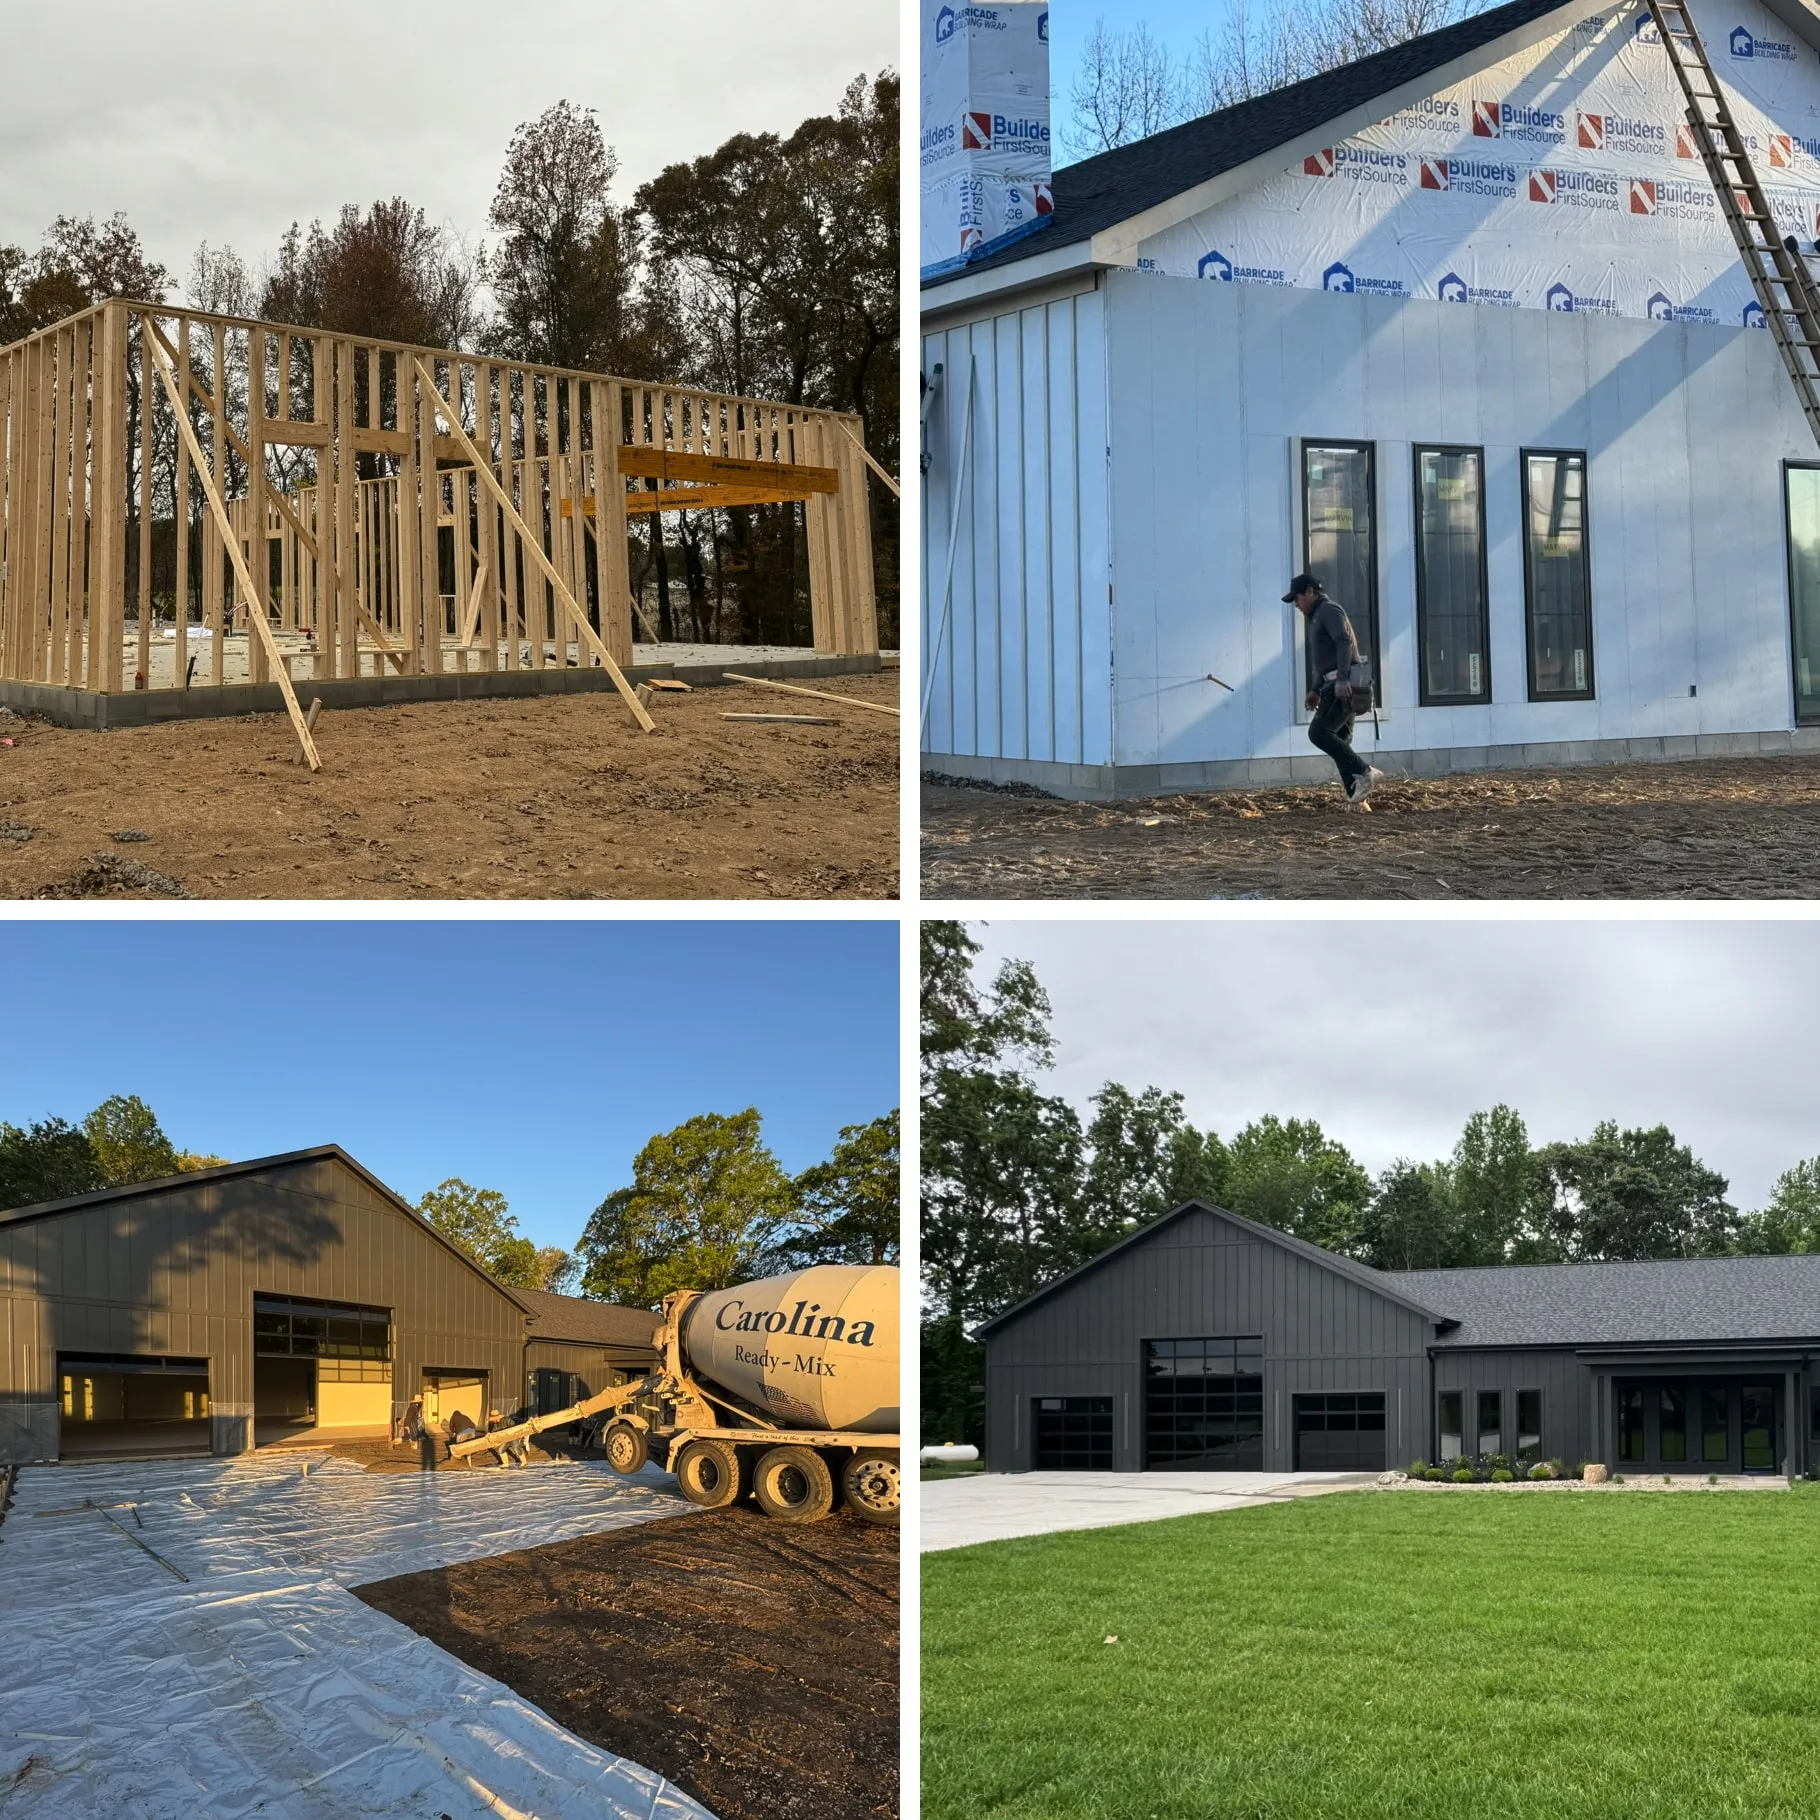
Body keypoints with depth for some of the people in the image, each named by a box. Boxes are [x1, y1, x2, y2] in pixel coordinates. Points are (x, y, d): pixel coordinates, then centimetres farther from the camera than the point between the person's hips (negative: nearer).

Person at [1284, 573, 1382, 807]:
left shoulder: (1329, 610, -5)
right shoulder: (1318, 617, 26)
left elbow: (1344, 642, -20)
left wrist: (1342, 679, -31)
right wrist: (1316, 690, 25)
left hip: (1344, 685, -10)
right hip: (1336, 686, 10)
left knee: (1318, 732, -17)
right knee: (1339, 741, 5)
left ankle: (1364, 772, -16)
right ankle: (1357, 800, 1)